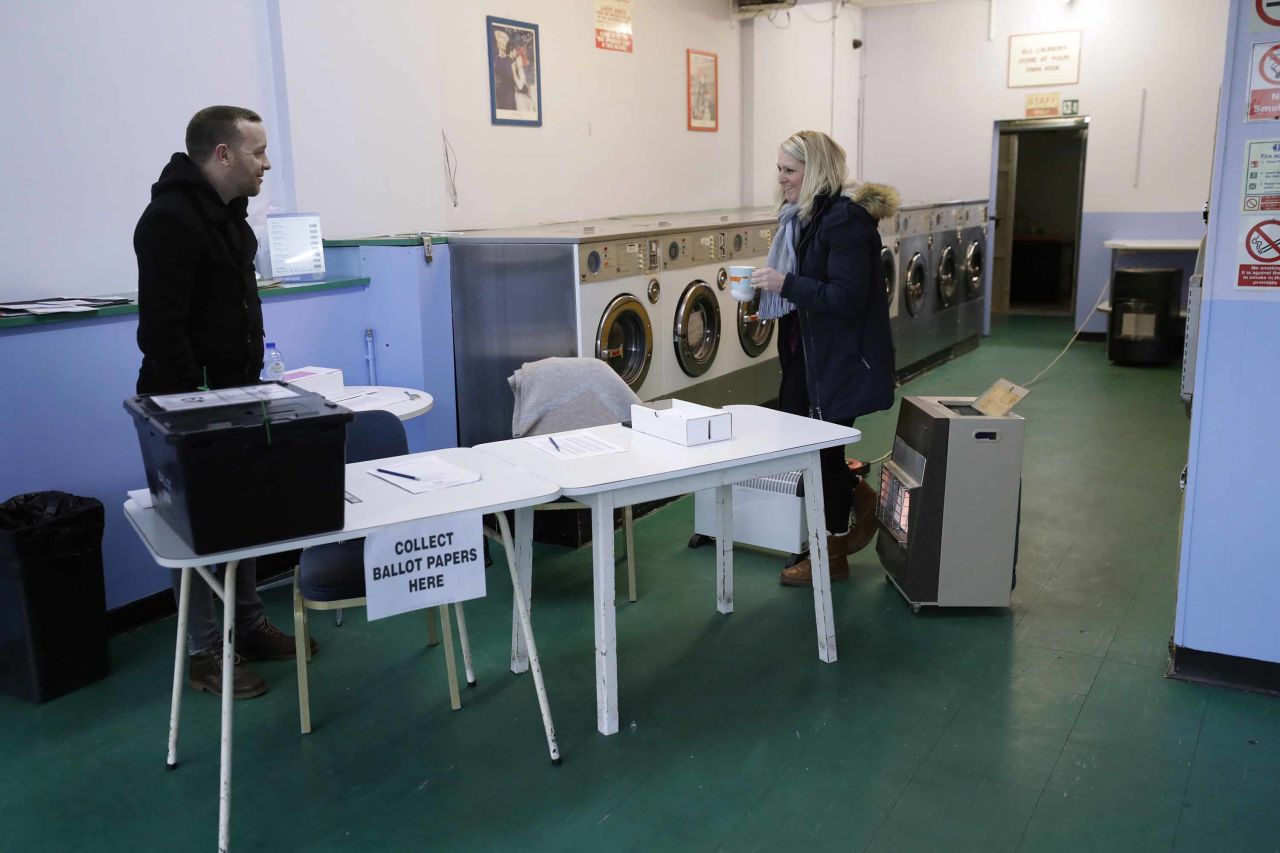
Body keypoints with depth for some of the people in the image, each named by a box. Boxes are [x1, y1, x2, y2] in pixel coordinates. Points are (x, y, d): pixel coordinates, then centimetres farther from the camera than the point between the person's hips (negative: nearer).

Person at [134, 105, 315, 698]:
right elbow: (161, 330, -23)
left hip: (235, 394, 9)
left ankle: (250, 627, 31)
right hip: (190, 403, -9)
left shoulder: (228, 210, 11)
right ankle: (204, 654, 15)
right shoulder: (171, 220, -19)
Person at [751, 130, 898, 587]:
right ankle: (862, 498, 36)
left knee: (822, 447, 1)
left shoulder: (845, 219, -19)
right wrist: (769, 285, 7)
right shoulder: (801, 215, 9)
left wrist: (785, 283, -25)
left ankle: (832, 554, 19)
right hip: (809, 350, 9)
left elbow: (847, 297, -24)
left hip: (841, 356, -9)